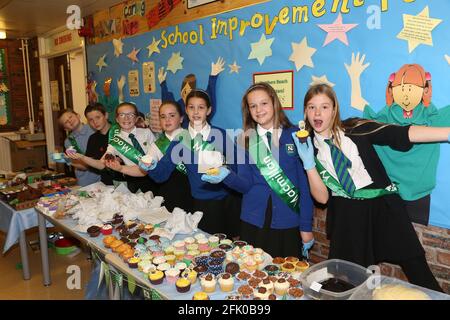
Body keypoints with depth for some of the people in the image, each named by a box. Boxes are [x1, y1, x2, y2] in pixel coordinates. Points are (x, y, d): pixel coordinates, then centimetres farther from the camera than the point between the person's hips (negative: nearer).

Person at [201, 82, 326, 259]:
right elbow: (246, 184, -2)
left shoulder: (295, 136, -2)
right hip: (253, 223, 2)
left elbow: (305, 184, -2)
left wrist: (306, 226, -3)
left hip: (288, 224, -1)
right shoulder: (246, 140, 4)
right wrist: (226, 175, -23)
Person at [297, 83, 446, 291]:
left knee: (417, 270, 1)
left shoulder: (355, 129, -3)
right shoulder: (309, 147, 0)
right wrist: (308, 163, -17)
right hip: (347, 218, 1)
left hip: (384, 207, -1)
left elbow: (400, 134, -15)